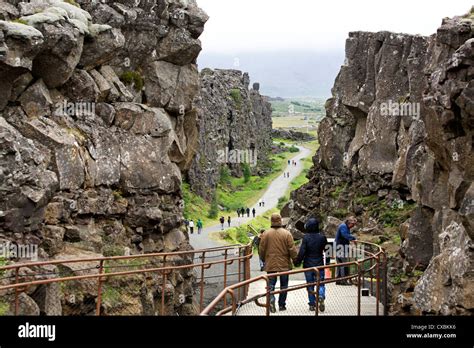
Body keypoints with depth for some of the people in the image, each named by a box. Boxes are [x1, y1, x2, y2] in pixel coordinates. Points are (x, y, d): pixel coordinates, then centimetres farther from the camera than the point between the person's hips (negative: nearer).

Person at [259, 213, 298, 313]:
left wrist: (263, 259, 18)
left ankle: (271, 299, -18)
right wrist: (296, 259, 7)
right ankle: (282, 305, 15)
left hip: (270, 264, 1)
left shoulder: (266, 234, -4)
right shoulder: (286, 234, -8)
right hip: (284, 264, -1)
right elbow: (292, 249, -8)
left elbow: (261, 249, 2)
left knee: (271, 284, 7)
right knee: (284, 285, 12)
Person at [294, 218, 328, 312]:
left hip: (308, 265, -1)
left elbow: (302, 252, -13)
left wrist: (297, 262, -2)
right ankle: (321, 297, -20)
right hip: (319, 265, 1)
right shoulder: (322, 237, -4)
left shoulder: (306, 238, -10)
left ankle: (312, 304, 11)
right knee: (321, 283, 8)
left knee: (310, 285, 9)